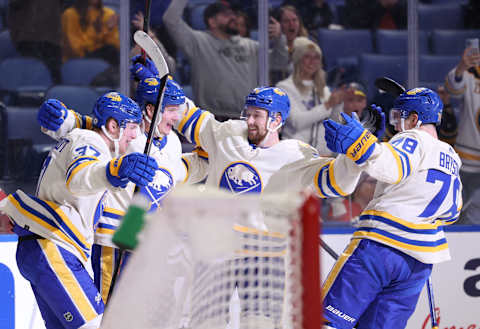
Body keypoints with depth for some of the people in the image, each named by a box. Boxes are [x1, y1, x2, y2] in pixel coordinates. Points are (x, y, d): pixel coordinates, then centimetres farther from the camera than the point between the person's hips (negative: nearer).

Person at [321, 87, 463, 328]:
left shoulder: (414, 141, -5)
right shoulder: (452, 161, 20)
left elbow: (392, 168, -27)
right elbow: (451, 212, 31)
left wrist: (356, 144, -38)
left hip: (378, 245, -8)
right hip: (419, 263, 8)